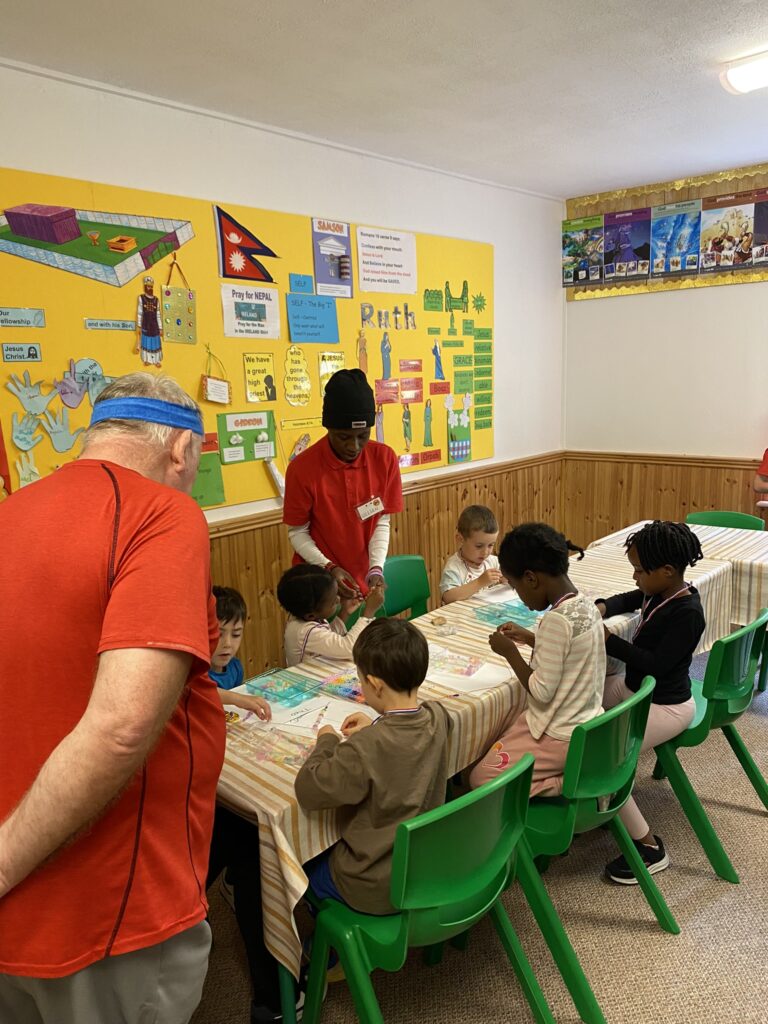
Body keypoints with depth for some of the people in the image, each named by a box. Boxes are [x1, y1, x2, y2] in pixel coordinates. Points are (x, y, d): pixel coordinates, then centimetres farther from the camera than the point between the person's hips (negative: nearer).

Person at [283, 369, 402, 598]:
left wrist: (376, 568, -17)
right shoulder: (302, 468, -17)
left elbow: (382, 523, -3)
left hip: (364, 579, 3)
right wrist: (328, 568, -21)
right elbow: (297, 533, -8)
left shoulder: (385, 458, -9)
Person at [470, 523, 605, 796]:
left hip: (561, 735, -9)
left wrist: (510, 652, -13)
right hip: (587, 723, 9)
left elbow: (541, 692, -24)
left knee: (480, 778, 0)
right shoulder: (585, 605, -2)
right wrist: (530, 638, 7)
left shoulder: (557, 619, -28)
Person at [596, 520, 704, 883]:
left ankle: (648, 847, -2)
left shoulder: (687, 613, -26)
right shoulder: (658, 592, -1)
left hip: (666, 706, -10)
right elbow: (629, 599, 19)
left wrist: (608, 640, -26)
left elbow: (657, 664, -28)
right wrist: (603, 607, -1)